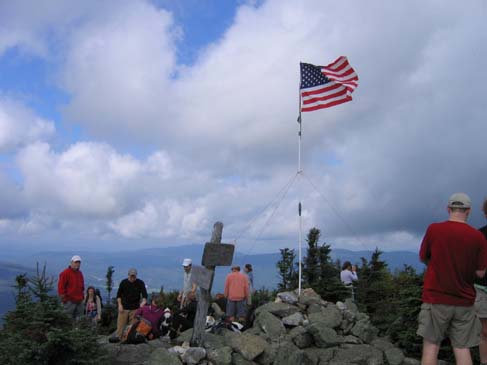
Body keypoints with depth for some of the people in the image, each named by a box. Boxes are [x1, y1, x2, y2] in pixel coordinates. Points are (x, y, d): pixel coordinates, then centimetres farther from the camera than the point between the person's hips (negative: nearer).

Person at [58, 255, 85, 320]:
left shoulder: (80, 273, 15)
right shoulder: (65, 273, -8)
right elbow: (61, 286, -11)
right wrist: (63, 298, -13)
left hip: (79, 301, 7)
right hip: (69, 301, -7)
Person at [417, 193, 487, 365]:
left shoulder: (433, 229, -7)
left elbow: (423, 258, 5)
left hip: (436, 298, -1)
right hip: (464, 301, 2)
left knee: (431, 345, 4)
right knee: (462, 348, 8)